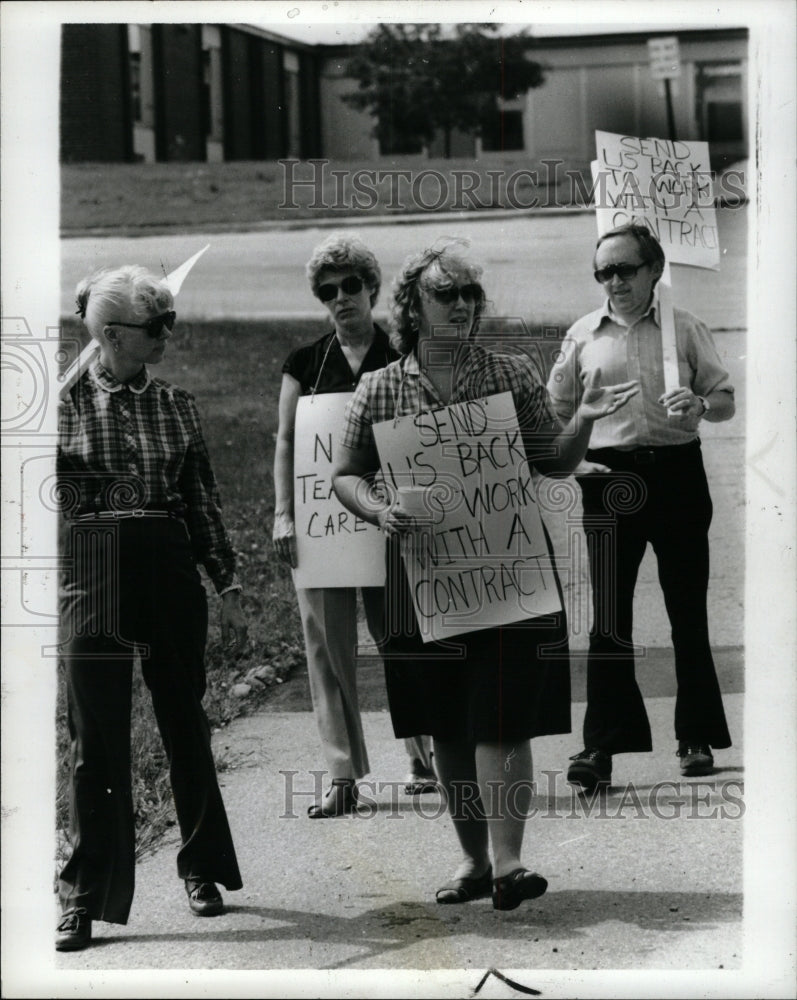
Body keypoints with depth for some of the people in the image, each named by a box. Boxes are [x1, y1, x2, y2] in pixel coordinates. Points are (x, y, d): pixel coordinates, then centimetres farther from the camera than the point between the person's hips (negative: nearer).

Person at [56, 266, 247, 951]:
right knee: (96, 741, -2)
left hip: (172, 578, 3)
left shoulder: (177, 406, 8)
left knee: (186, 726, 10)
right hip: (94, 583, -3)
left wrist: (229, 589, 8)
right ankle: (85, 897, 5)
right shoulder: (68, 404, 0)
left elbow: (205, 504, 11)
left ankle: (202, 869, 27)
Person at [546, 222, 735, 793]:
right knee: (609, 617, -3)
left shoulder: (685, 328, 7)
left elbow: (726, 401, 9)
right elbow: (557, 411, 14)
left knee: (688, 612, 4)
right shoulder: (583, 335, 10)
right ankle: (602, 746, -2)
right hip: (610, 480, 0)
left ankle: (697, 737, 14)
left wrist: (700, 406, -13)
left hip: (677, 473, 0)